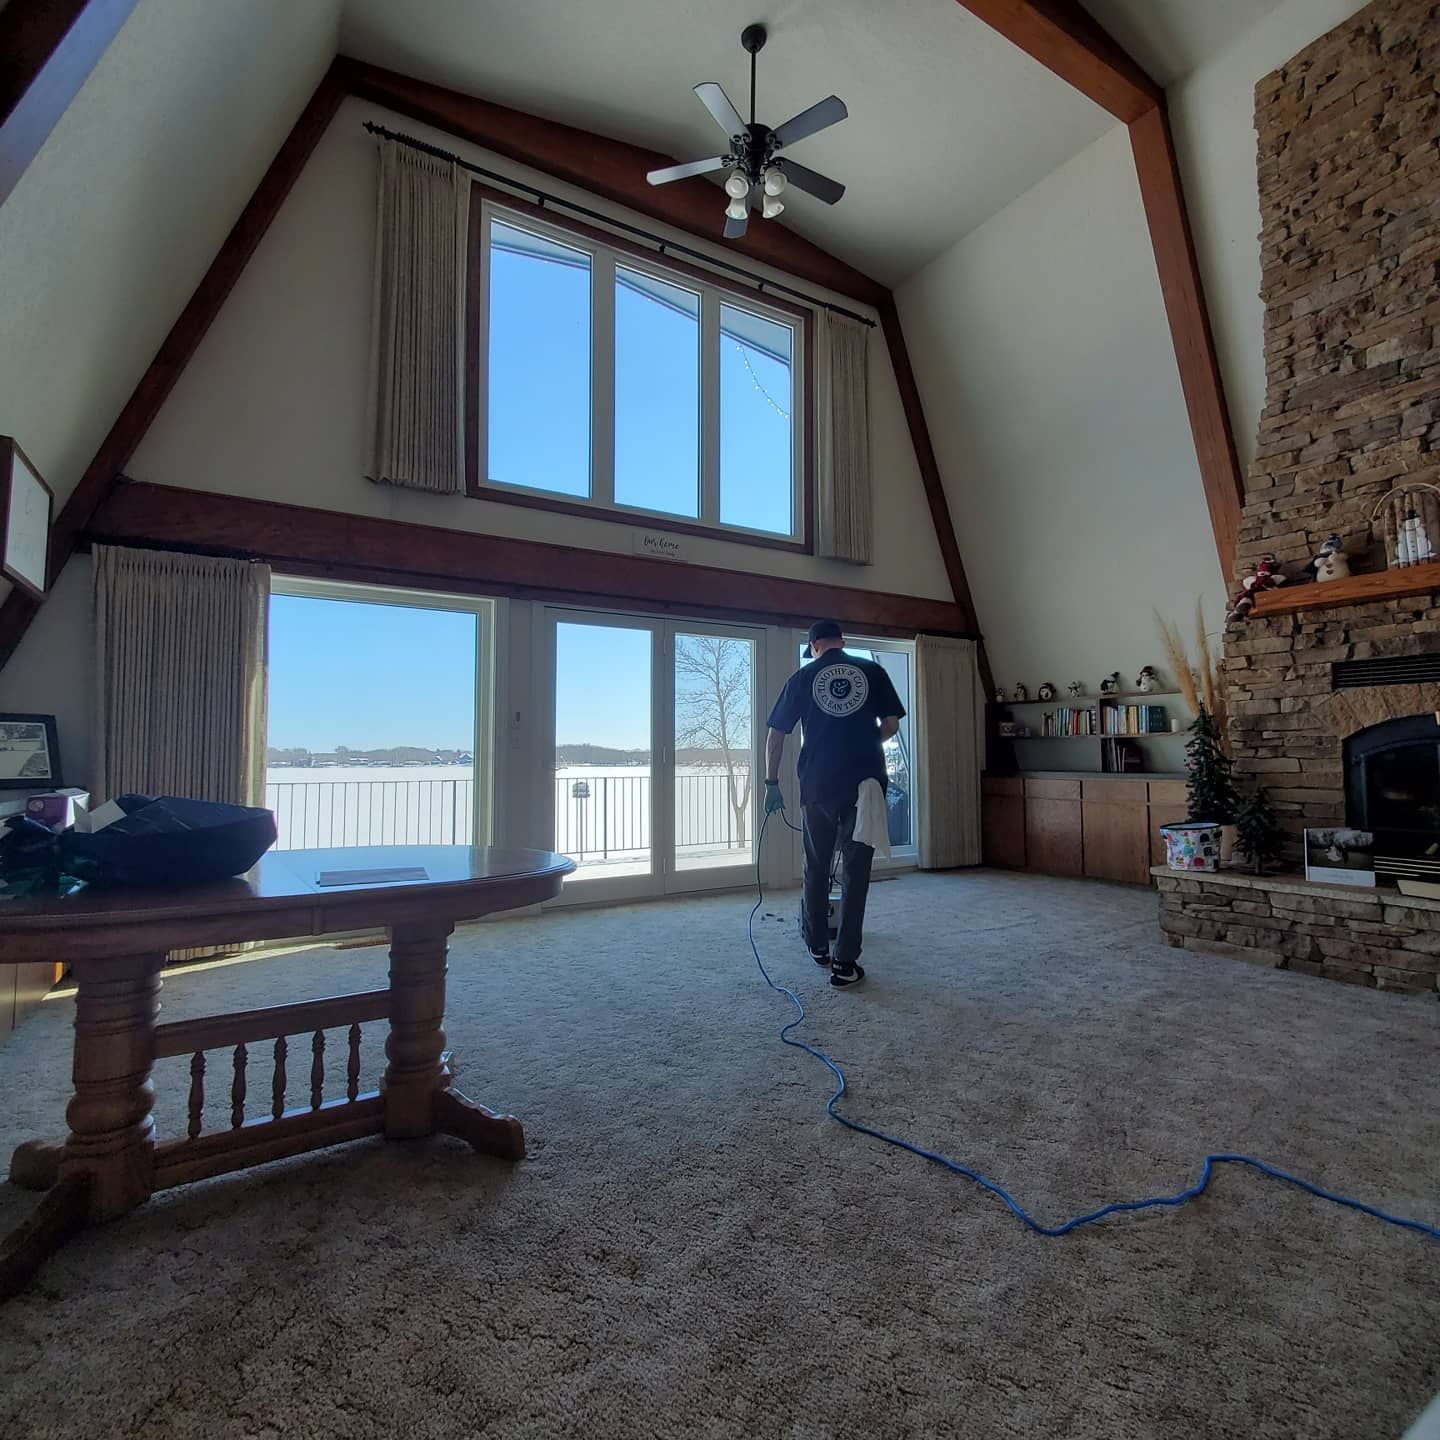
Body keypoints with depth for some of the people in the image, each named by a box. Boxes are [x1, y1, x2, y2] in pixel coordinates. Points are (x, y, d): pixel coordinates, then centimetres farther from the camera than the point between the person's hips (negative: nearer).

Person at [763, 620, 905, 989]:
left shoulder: (803, 677, 6)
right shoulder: (872, 671, 6)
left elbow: (776, 733, 4)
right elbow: (891, 723, 6)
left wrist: (771, 783, 11)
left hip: (818, 786, 1)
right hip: (865, 784, 0)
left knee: (816, 867, 17)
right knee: (855, 872, 4)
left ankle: (817, 946, 30)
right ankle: (845, 964, 4)